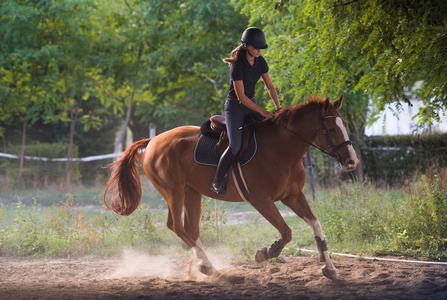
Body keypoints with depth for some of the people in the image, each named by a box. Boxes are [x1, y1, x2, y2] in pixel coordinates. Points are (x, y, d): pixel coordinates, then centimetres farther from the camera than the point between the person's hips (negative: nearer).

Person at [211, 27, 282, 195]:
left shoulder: (260, 62, -1)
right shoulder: (238, 65, -23)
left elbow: (270, 86, 8)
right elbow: (241, 96, -23)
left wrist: (278, 108, -5)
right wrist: (263, 113, -21)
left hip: (251, 104, 7)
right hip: (235, 107, -7)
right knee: (235, 146, -22)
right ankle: (217, 182, -5)